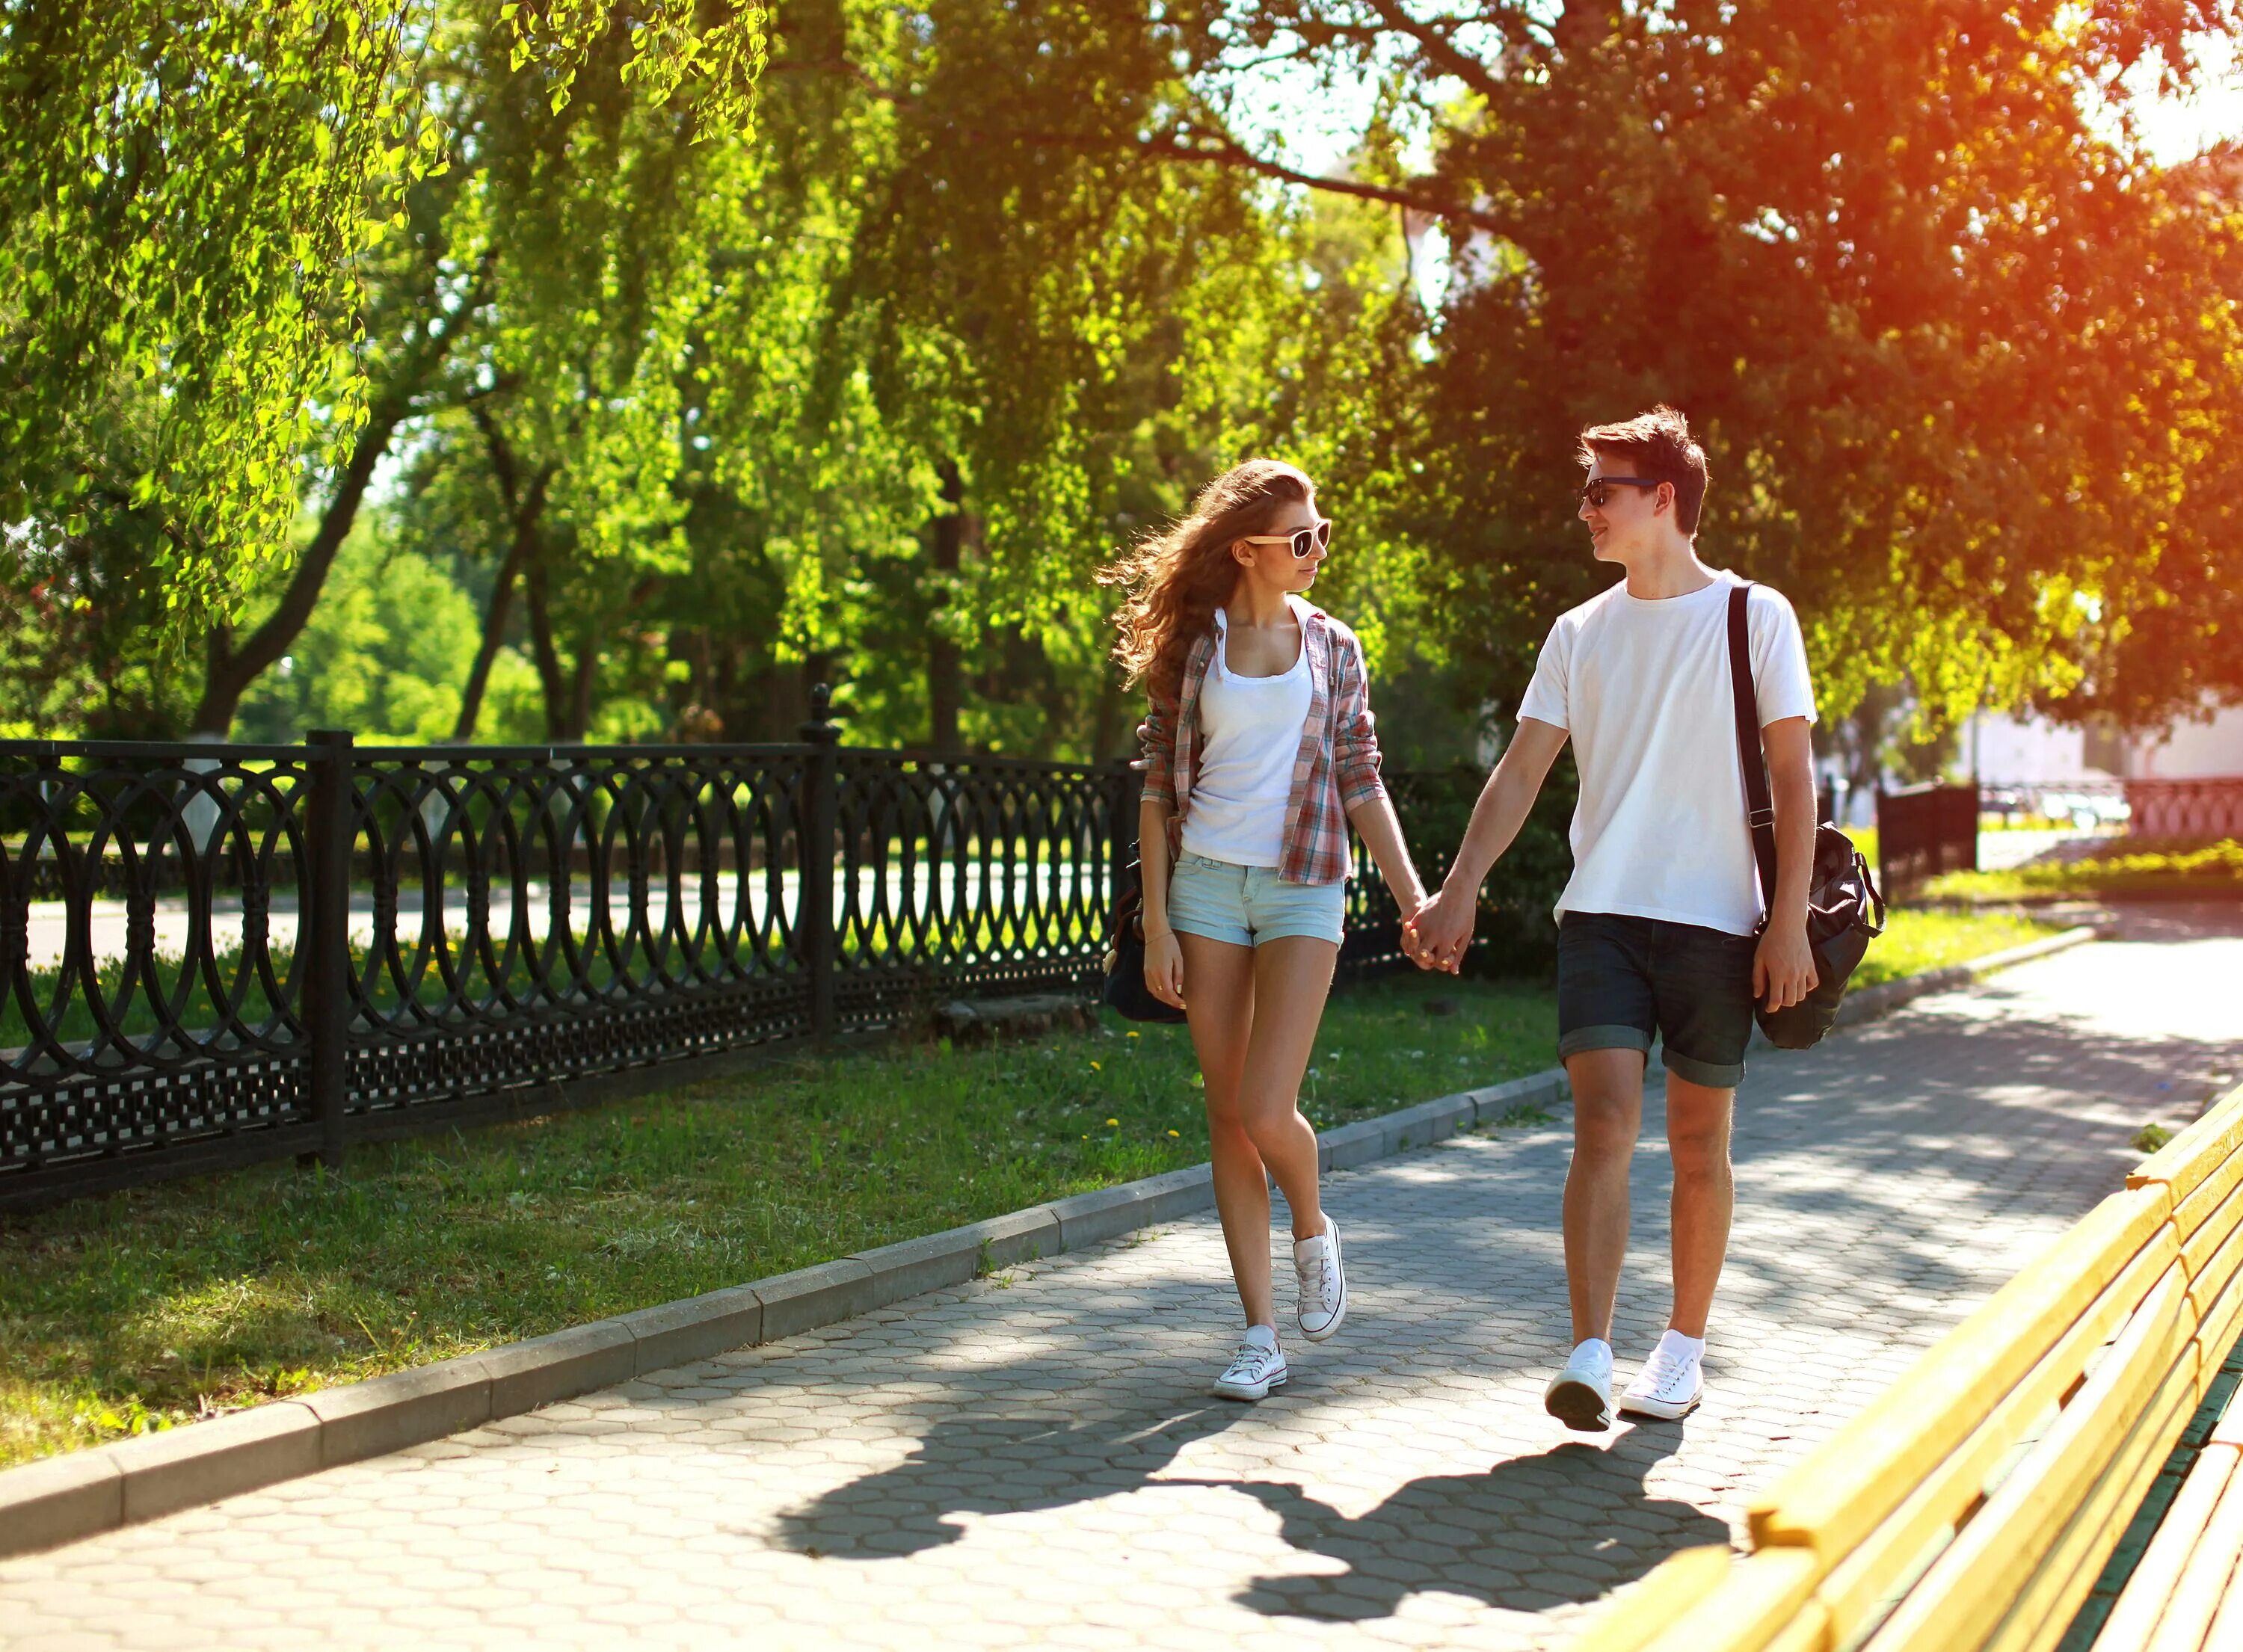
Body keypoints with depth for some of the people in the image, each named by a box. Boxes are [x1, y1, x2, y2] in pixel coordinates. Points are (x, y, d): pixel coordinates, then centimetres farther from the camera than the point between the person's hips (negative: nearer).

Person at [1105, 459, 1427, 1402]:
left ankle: (1313, 1231, 20)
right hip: (1206, 887, 1)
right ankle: (1260, 1336, 10)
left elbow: (1361, 783, 9)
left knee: (1266, 1112, -13)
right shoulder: (1193, 645, 3)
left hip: (1302, 890, 0)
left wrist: (1414, 897, 2)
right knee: (1227, 1117, 2)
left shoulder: (1333, 646, 8)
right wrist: (1156, 923, -3)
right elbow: (1160, 787, 3)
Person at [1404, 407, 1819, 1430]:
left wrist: (1789, 920, -8)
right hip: (1601, 913, 2)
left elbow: (1793, 778, -1)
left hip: (1715, 920, -2)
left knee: (1698, 1142, 6)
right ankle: (1590, 1356, -15)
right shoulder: (1581, 633, 11)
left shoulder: (1753, 617, 1)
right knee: (1604, 1123, -12)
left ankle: (1683, 1349, 20)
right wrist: (1459, 891, 0)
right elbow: (1521, 771, 10)